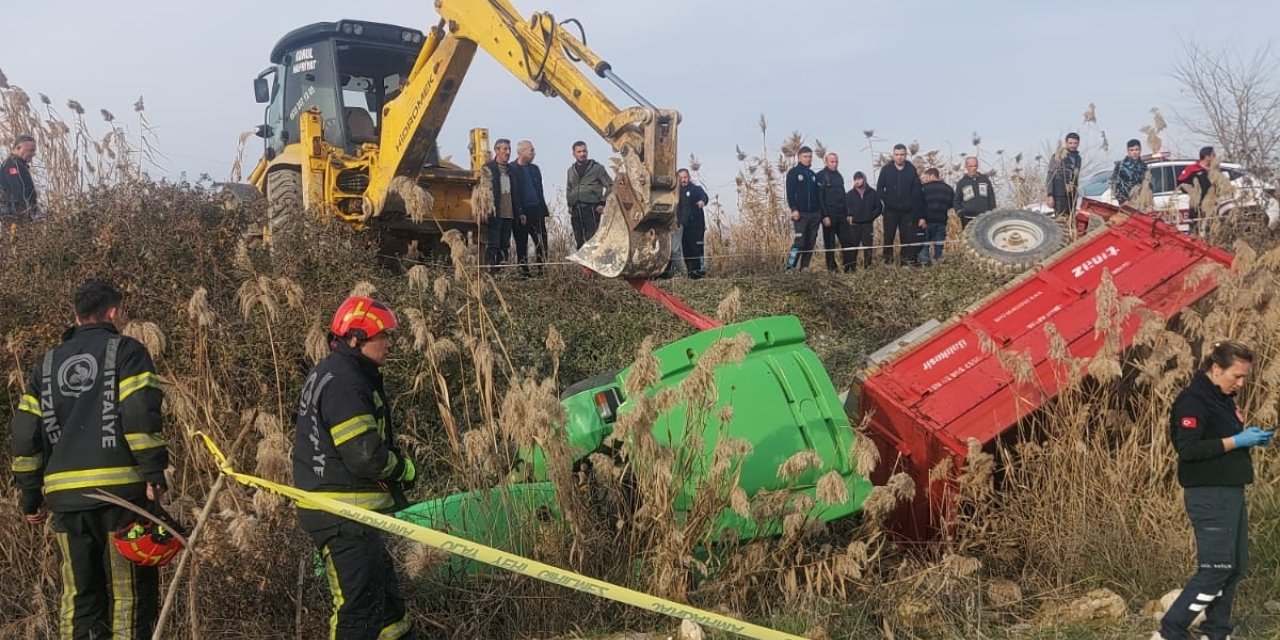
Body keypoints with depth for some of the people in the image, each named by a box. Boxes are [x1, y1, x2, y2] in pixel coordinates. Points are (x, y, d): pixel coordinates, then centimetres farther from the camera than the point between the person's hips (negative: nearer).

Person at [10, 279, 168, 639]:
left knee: (78, 597, 12)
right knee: (131, 595, 1)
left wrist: (30, 498, 18)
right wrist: (155, 473, -14)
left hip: (65, 496, 5)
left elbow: (26, 434, 14)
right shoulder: (126, 351, 2)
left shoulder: (49, 362, 17)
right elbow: (141, 415, -13)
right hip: (120, 489, -5)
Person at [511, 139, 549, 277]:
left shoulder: (534, 169, 16)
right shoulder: (512, 169, -4)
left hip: (536, 210, 5)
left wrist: (544, 210, 14)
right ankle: (523, 270, 8)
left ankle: (539, 268, 3)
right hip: (521, 212, -5)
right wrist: (520, 213, -15)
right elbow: (514, 193, -9)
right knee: (522, 243, 2)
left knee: (541, 241, -2)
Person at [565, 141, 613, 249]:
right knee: (579, 241, 6)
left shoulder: (597, 167, 2)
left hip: (592, 209, -5)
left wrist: (603, 203, -7)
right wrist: (570, 205, 14)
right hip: (575, 211, 5)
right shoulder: (571, 170, 17)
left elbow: (610, 186, 1)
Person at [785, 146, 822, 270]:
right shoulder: (793, 172, 0)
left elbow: (817, 194, 20)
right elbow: (790, 192, -8)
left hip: (814, 214, 6)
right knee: (799, 242, -15)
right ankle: (790, 268, -12)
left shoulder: (812, 174, 18)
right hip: (800, 214, -6)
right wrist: (794, 209, -18)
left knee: (810, 243, 4)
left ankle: (805, 268, 9)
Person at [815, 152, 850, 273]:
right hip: (829, 214, -6)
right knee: (830, 243, 0)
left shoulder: (839, 176, 17)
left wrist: (847, 213, 14)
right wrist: (825, 215, -17)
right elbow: (819, 197, -10)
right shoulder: (821, 176, -4)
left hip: (841, 214, 6)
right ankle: (831, 268, 5)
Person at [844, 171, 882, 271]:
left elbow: (879, 207, 7)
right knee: (852, 248, -3)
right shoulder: (849, 194, 4)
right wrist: (848, 217, -12)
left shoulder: (872, 193, 4)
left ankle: (867, 267, 9)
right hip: (854, 225, 0)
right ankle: (850, 268, 0)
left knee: (868, 246, 0)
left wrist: (871, 216, -4)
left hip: (868, 225, 0)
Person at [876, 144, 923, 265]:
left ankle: (905, 258, 8)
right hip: (890, 210, 0)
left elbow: (916, 189, 3)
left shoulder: (911, 170, 3)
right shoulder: (886, 169, 2)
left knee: (907, 237, 0)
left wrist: (910, 203, -7)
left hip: (907, 210, 0)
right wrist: (886, 200, -7)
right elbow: (879, 188, 4)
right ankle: (888, 259, 7)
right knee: (888, 236, 0)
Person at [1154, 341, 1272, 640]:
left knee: (1235, 566, 11)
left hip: (1230, 492, 10)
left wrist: (1250, 438, 4)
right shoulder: (1193, 400, -15)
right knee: (1216, 568, -8)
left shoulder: (1223, 399, 15)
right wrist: (1236, 441, -20)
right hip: (1209, 496, -10)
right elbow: (1187, 449, -23)